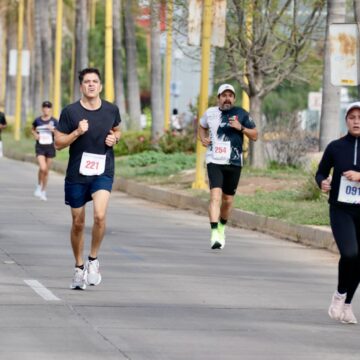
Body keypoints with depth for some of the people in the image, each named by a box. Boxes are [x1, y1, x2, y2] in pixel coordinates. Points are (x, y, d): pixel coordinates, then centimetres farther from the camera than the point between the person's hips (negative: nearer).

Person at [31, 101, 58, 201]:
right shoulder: (37, 121, 0)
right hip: (40, 147, -1)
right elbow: (32, 130, 19)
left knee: (46, 170, 9)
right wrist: (35, 135, -2)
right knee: (42, 168, -20)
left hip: (50, 147, 1)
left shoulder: (54, 121, -2)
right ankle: (39, 186, 5)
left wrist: (53, 130, -18)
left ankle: (43, 191, 24)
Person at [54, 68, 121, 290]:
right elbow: (58, 142, -3)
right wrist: (77, 132, -18)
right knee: (78, 223, 8)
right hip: (76, 174, 0)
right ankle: (79, 268, 27)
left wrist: (114, 139, -1)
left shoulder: (111, 110, 2)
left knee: (100, 215, -22)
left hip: (103, 173, 0)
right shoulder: (70, 112, -6)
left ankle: (93, 259, 0)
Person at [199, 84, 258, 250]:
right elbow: (202, 126, 27)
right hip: (214, 161, -1)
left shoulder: (241, 114, 1)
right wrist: (203, 138, 7)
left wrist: (241, 128, -13)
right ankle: (214, 233, -26)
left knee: (228, 200, 11)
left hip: (234, 163, 1)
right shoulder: (210, 113, 5)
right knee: (215, 195, -19)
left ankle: (222, 228, 38)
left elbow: (255, 136, 4)